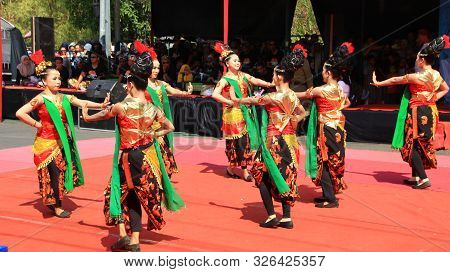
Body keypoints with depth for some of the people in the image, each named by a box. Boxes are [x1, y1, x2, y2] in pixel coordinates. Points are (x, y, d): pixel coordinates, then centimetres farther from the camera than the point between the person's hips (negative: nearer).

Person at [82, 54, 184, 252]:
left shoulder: (121, 106, -14)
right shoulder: (153, 109, -2)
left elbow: (103, 115, 6)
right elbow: (170, 127, 9)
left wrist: (86, 117, 25)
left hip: (128, 158, -4)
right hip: (148, 157, 4)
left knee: (119, 193, 15)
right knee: (135, 197, 13)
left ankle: (123, 234, 5)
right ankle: (134, 240, 16)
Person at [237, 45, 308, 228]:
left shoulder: (275, 97, -15)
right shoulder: (293, 96, 7)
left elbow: (252, 100, 0)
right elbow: (302, 113, 27)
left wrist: (235, 99, 14)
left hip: (275, 142, -7)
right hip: (290, 141, 7)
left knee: (261, 175, 5)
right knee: (286, 177, 11)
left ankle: (271, 216, 2)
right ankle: (286, 218, 12)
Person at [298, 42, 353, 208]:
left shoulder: (322, 90, -17)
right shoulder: (339, 90, 6)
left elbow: (303, 95, -6)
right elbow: (347, 103, 26)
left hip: (327, 129, -8)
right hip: (336, 128, 8)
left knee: (324, 162, -2)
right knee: (331, 162, 14)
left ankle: (330, 199, 0)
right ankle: (328, 194, 24)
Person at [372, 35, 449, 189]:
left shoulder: (416, 76, -17)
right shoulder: (436, 75, 4)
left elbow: (395, 80, -3)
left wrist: (378, 83, 11)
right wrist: (433, 98, 14)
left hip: (417, 112, -8)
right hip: (430, 112, 8)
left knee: (411, 144, 0)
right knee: (420, 144, 16)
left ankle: (423, 178, -7)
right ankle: (415, 177, 23)